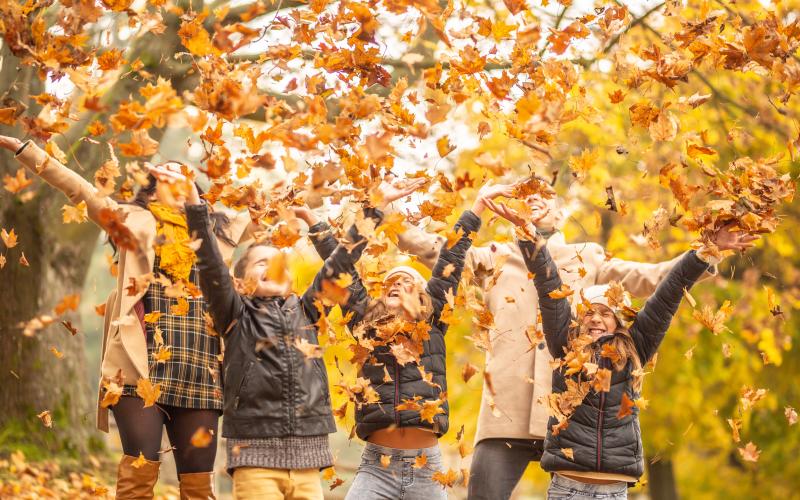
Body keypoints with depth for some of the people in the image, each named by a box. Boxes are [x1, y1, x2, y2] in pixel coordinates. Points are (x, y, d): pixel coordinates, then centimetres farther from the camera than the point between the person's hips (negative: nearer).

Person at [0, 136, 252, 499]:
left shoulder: (215, 230, 23)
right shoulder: (135, 220, 12)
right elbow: (78, 188, 7)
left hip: (198, 371, 4)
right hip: (142, 363, -4)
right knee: (141, 466, -14)